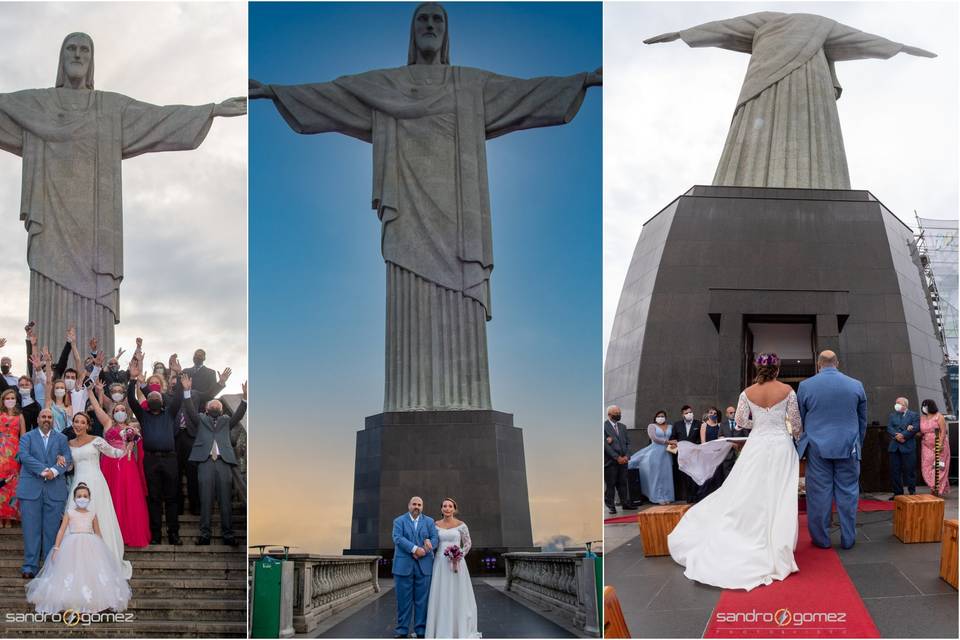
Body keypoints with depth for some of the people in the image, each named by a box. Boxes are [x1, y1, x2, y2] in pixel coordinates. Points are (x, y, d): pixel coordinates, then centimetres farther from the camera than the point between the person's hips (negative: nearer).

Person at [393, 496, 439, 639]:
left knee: (422, 600, 1)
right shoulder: (399, 521, 7)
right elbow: (398, 538, -8)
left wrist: (423, 551, -14)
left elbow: (435, 539, 3)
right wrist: (415, 549, -19)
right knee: (403, 599, 0)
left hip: (424, 566, 1)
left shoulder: (429, 521, 13)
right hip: (403, 566, -1)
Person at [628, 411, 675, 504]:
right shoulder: (652, 426, 0)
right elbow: (654, 438, -13)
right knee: (656, 474, -2)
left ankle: (666, 497, 7)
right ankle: (659, 498, 1)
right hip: (655, 452, -4)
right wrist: (667, 442, -16)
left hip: (666, 453, 4)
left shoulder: (669, 427, 14)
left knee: (666, 475, 3)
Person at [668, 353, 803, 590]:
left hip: (756, 446, 2)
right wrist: (795, 435, 22)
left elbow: (740, 421, 2)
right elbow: (796, 423, 0)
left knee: (748, 495, 8)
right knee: (778, 497, 2)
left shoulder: (748, 392, -1)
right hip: (781, 446, -2)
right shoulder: (787, 391, -6)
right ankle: (776, 548, 4)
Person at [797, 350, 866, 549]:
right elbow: (863, 420, 12)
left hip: (817, 446, -1)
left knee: (819, 493, 3)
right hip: (848, 447, 1)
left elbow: (799, 420, 7)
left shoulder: (805, 386, -2)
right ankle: (848, 539, 11)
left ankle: (821, 539, 9)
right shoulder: (856, 385, 3)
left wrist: (802, 445, 20)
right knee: (847, 492, 7)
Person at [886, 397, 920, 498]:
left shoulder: (913, 415, 5)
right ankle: (897, 492, 10)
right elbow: (889, 428, 3)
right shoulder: (892, 415, 17)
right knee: (895, 470, 4)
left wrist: (903, 435, -16)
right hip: (894, 447, 4)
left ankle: (912, 492, 5)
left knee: (910, 470, -2)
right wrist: (896, 435, -15)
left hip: (908, 447, -4)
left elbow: (915, 428, -9)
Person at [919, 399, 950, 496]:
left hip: (939, 446, -5)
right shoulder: (922, 419, 12)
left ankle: (939, 490, 1)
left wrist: (940, 444, -18)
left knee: (939, 468, -4)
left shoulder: (938, 416, -2)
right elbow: (920, 433, 12)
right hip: (927, 447, 5)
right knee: (927, 468, -4)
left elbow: (943, 431, -8)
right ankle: (934, 488, 2)